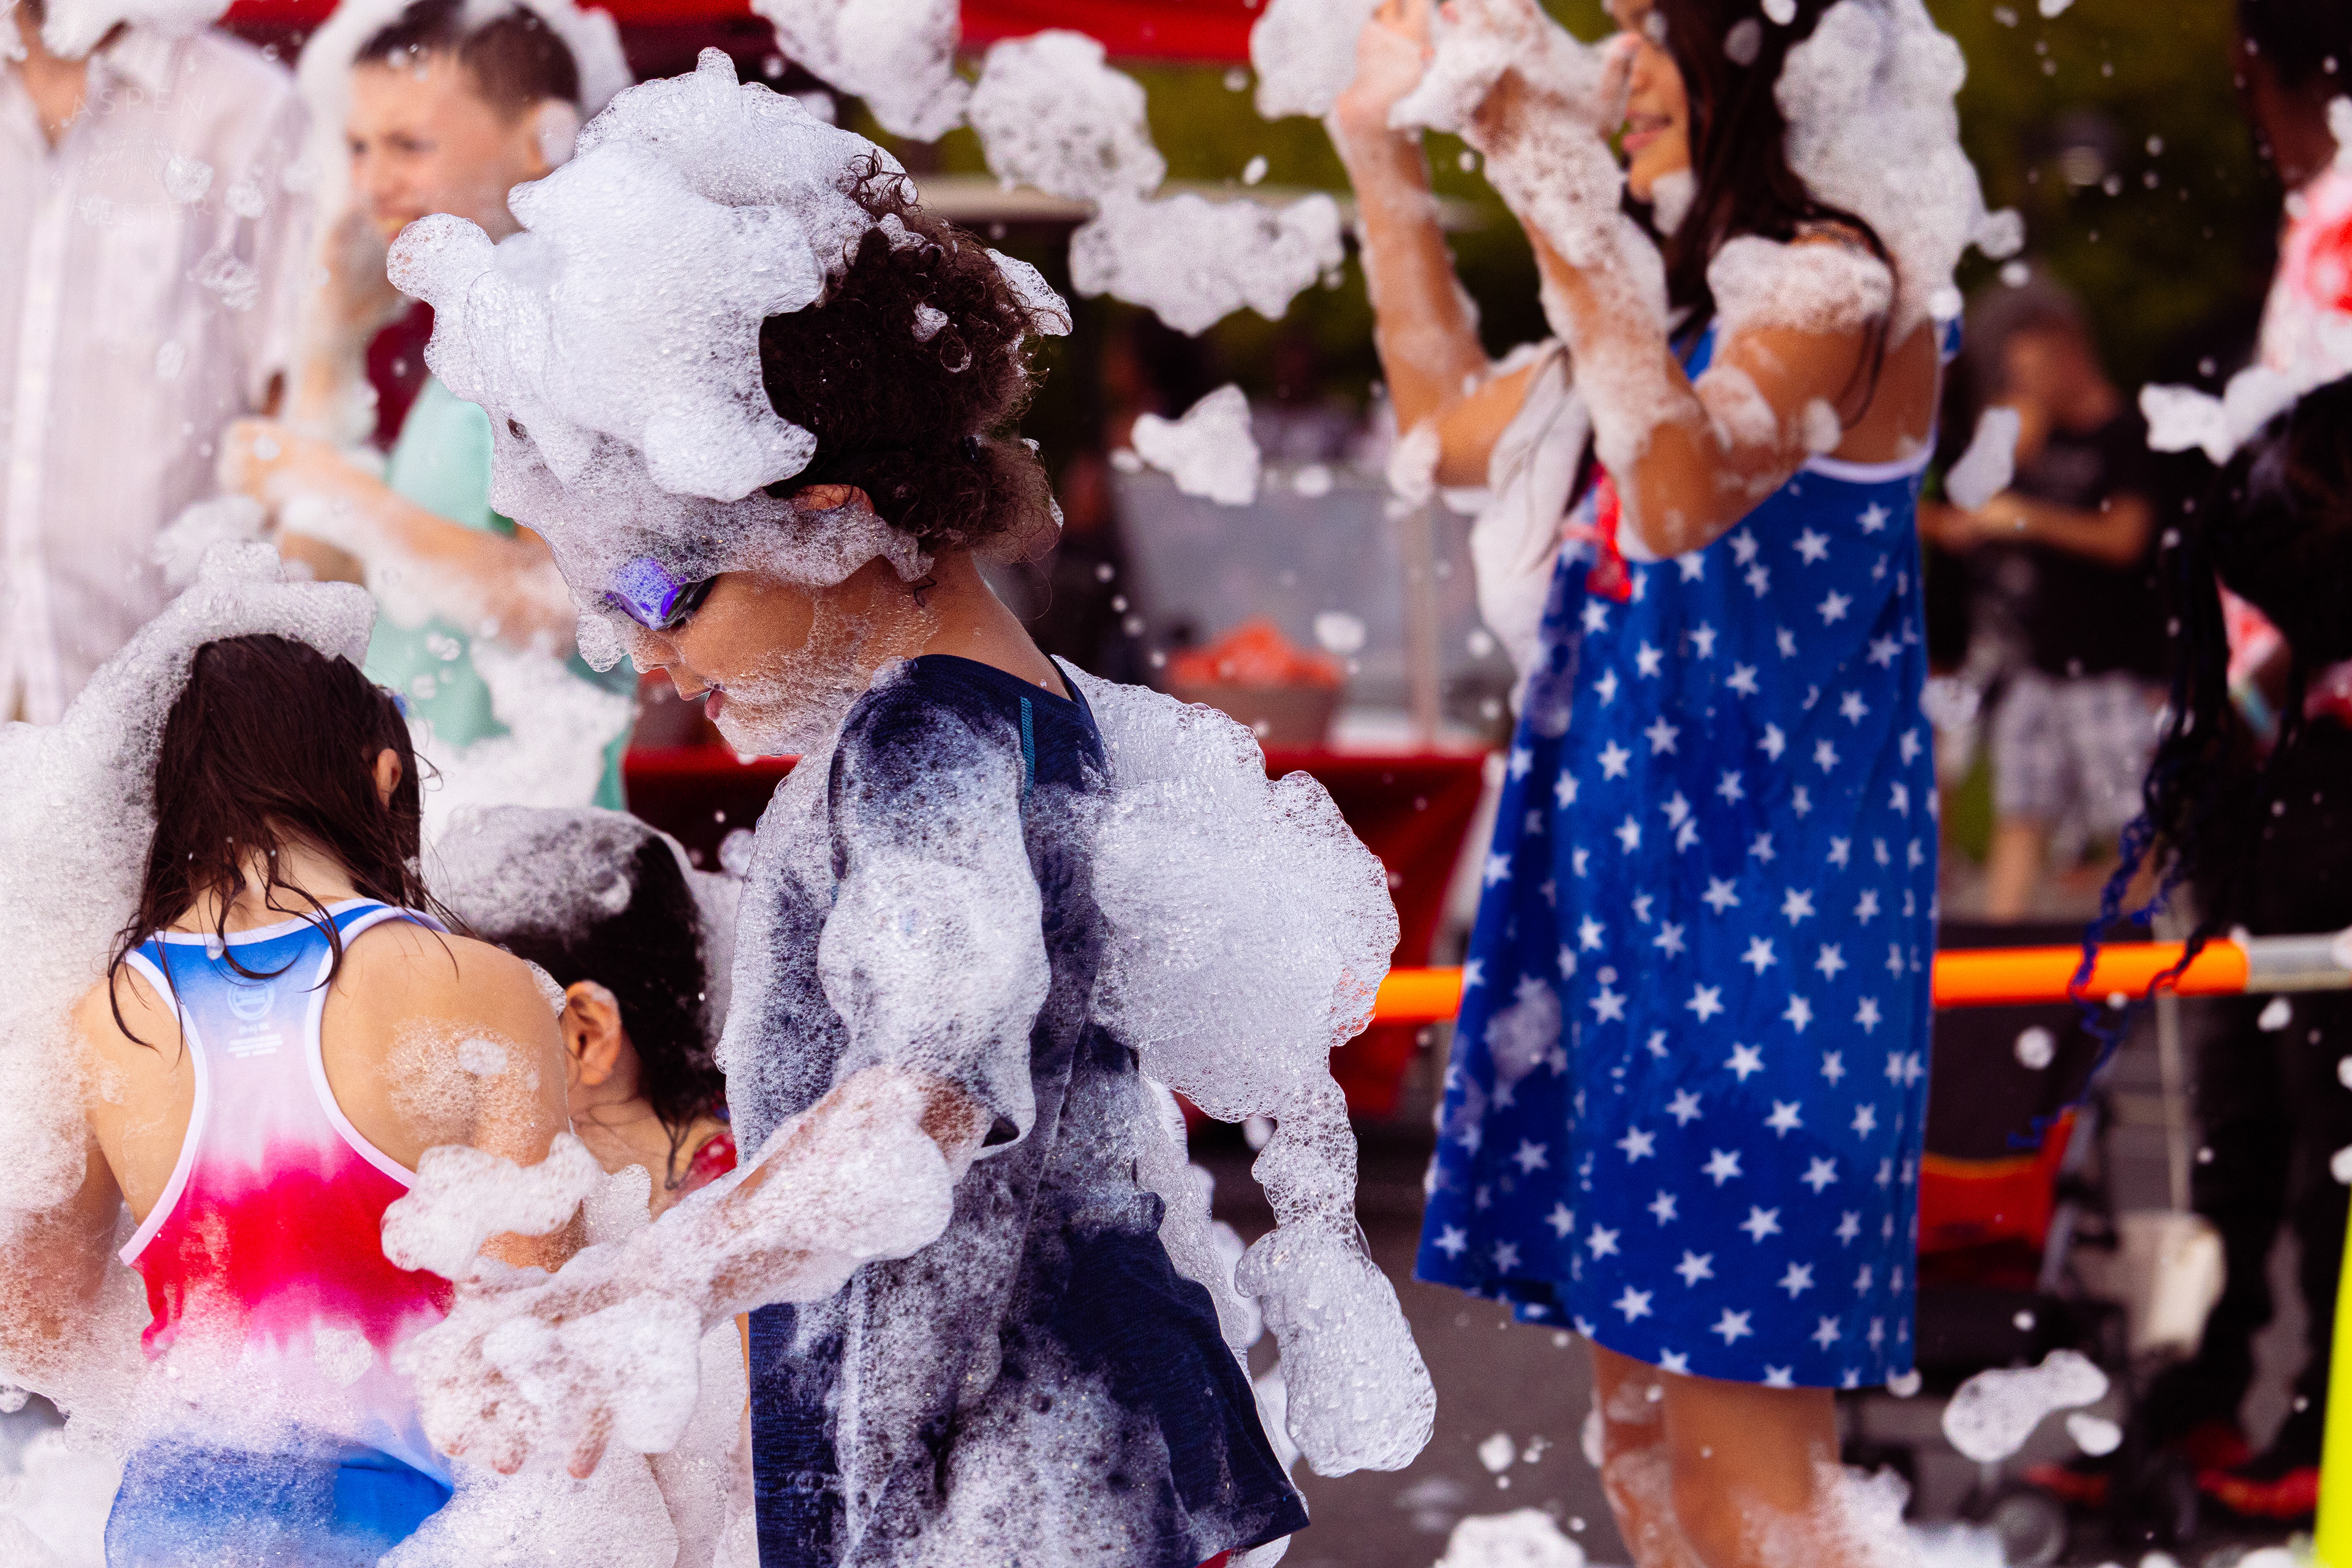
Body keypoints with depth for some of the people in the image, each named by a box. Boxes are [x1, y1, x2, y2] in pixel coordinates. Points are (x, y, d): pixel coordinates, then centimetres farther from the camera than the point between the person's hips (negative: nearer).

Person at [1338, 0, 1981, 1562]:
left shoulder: (1842, 288, -14)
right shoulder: (1695, 296, 13)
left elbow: (1688, 491, -32)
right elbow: (1456, 426, 26)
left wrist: (1559, 194, -33)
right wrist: (1388, 158, 22)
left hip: (1761, 915, -9)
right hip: (1633, 896, 9)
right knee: (1643, 1422, 14)